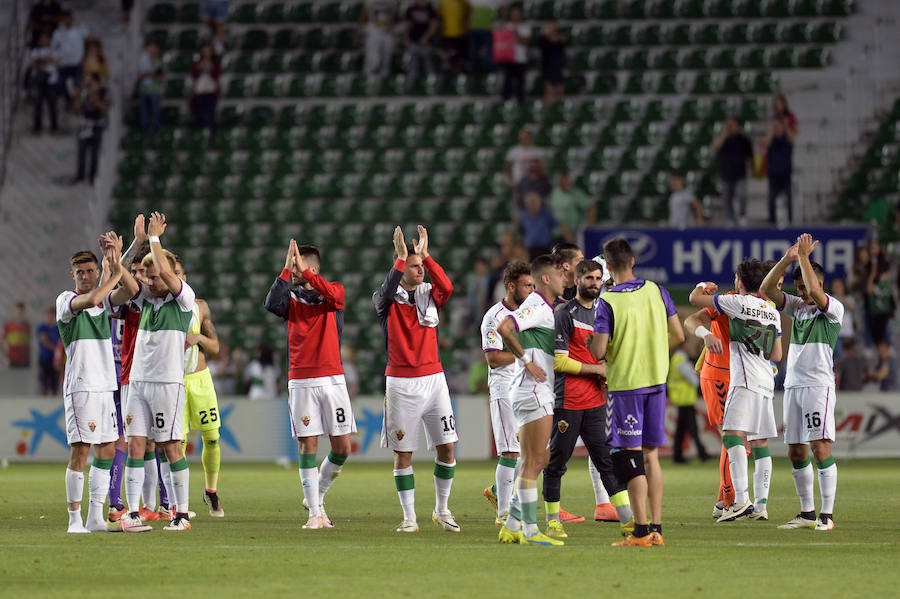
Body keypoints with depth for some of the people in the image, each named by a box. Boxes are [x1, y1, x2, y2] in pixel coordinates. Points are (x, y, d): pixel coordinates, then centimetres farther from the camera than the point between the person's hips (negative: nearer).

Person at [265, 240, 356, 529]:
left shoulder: (335, 292, 5)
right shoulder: (292, 297, 8)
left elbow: (334, 295, -20)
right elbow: (272, 304, -14)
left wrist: (304, 273, -23)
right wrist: (285, 270, -15)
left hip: (332, 379, 0)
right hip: (301, 382, 0)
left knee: (342, 447, -1)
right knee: (307, 446, -4)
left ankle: (318, 496, 21)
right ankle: (314, 513, 1)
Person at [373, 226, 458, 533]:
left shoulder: (429, 295, 7)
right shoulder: (387, 300, -1)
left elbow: (446, 287, -15)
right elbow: (386, 293, -25)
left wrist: (426, 255, -18)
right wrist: (400, 257, -28)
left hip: (433, 379, 3)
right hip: (401, 383, -3)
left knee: (447, 447, 0)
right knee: (403, 453, -1)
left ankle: (441, 510, 16)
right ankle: (409, 517, 7)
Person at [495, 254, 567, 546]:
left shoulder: (546, 308, 19)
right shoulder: (537, 307, -13)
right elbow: (504, 328, -28)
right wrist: (526, 360, -21)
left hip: (541, 393, 10)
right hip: (533, 393, -10)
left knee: (537, 461, 13)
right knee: (533, 462, -8)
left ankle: (512, 526, 15)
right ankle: (529, 530, -8)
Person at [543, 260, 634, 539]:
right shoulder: (565, 314, -8)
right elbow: (558, 360, -14)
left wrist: (608, 375, 6)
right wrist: (596, 369, -12)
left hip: (595, 401, 7)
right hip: (567, 400, -7)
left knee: (608, 460, 3)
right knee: (556, 461, 2)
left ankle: (628, 519, -1)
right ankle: (553, 521, 11)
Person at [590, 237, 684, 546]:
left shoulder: (607, 302, -13)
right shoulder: (656, 291, 1)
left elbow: (598, 351, -16)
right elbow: (678, 336, 6)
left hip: (624, 385, -5)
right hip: (656, 381, 5)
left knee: (630, 457, -2)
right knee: (651, 456, 11)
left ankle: (641, 531, -6)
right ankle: (656, 529, 9)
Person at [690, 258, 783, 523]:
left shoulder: (737, 302, -3)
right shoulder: (772, 311, 17)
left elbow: (695, 298, 6)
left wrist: (703, 287, 28)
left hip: (745, 379, -8)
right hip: (766, 380, 8)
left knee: (733, 435, -16)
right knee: (759, 442, 9)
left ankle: (742, 501, -29)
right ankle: (761, 504, 7)